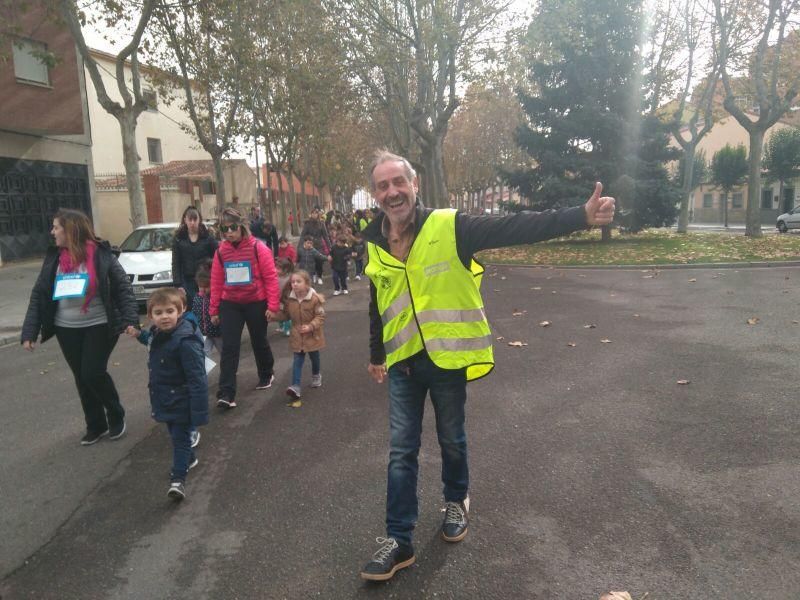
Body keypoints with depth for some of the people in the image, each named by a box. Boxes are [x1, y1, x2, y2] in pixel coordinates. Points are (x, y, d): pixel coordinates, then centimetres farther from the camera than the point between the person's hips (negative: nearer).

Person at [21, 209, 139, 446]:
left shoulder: (101, 254, -9)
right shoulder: (53, 257, 2)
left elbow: (124, 289, -10)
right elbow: (38, 295, 4)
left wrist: (130, 320, -22)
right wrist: (29, 332, -2)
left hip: (100, 326, -4)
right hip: (66, 329, 5)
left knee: (93, 373, -9)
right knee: (81, 378, 10)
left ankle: (116, 415, 17)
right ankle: (95, 425, 27)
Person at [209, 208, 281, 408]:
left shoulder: (258, 248, -11)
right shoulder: (221, 251, 0)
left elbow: (271, 278, -11)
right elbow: (216, 282, 4)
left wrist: (272, 305, -14)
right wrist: (214, 309, 6)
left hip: (256, 303, -2)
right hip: (230, 304, 2)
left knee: (259, 342, 15)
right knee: (229, 347, -4)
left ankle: (266, 375, 40)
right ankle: (226, 394, -3)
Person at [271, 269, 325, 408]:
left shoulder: (315, 298, -19)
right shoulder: (289, 299, -8)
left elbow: (320, 316, -15)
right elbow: (285, 314, 4)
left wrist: (310, 326, -28)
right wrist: (274, 315, -13)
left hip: (312, 335, -2)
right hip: (297, 336, 2)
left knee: (314, 357, 19)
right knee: (298, 361, -3)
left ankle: (316, 375, 47)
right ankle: (296, 387, -9)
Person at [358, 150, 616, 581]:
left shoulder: (449, 227, -15)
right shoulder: (374, 245, 0)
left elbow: (516, 229, -22)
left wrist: (580, 217, -32)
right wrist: (376, 355, 21)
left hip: (446, 357, -3)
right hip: (403, 363, 3)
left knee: (452, 440, 17)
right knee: (402, 451, 7)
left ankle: (456, 501, 45)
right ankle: (399, 540, 20)